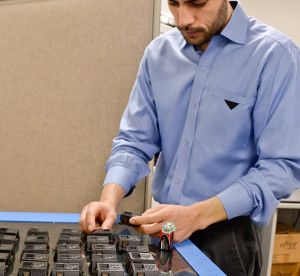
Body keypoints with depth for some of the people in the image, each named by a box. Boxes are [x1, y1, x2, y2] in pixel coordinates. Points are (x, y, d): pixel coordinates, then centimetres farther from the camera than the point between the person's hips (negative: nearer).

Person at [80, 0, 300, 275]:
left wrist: (196, 216, -25)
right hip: (163, 230, 5)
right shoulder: (159, 52, 1)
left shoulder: (274, 54, -13)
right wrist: (109, 200, -15)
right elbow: (135, 141, 2)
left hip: (227, 233, -4)